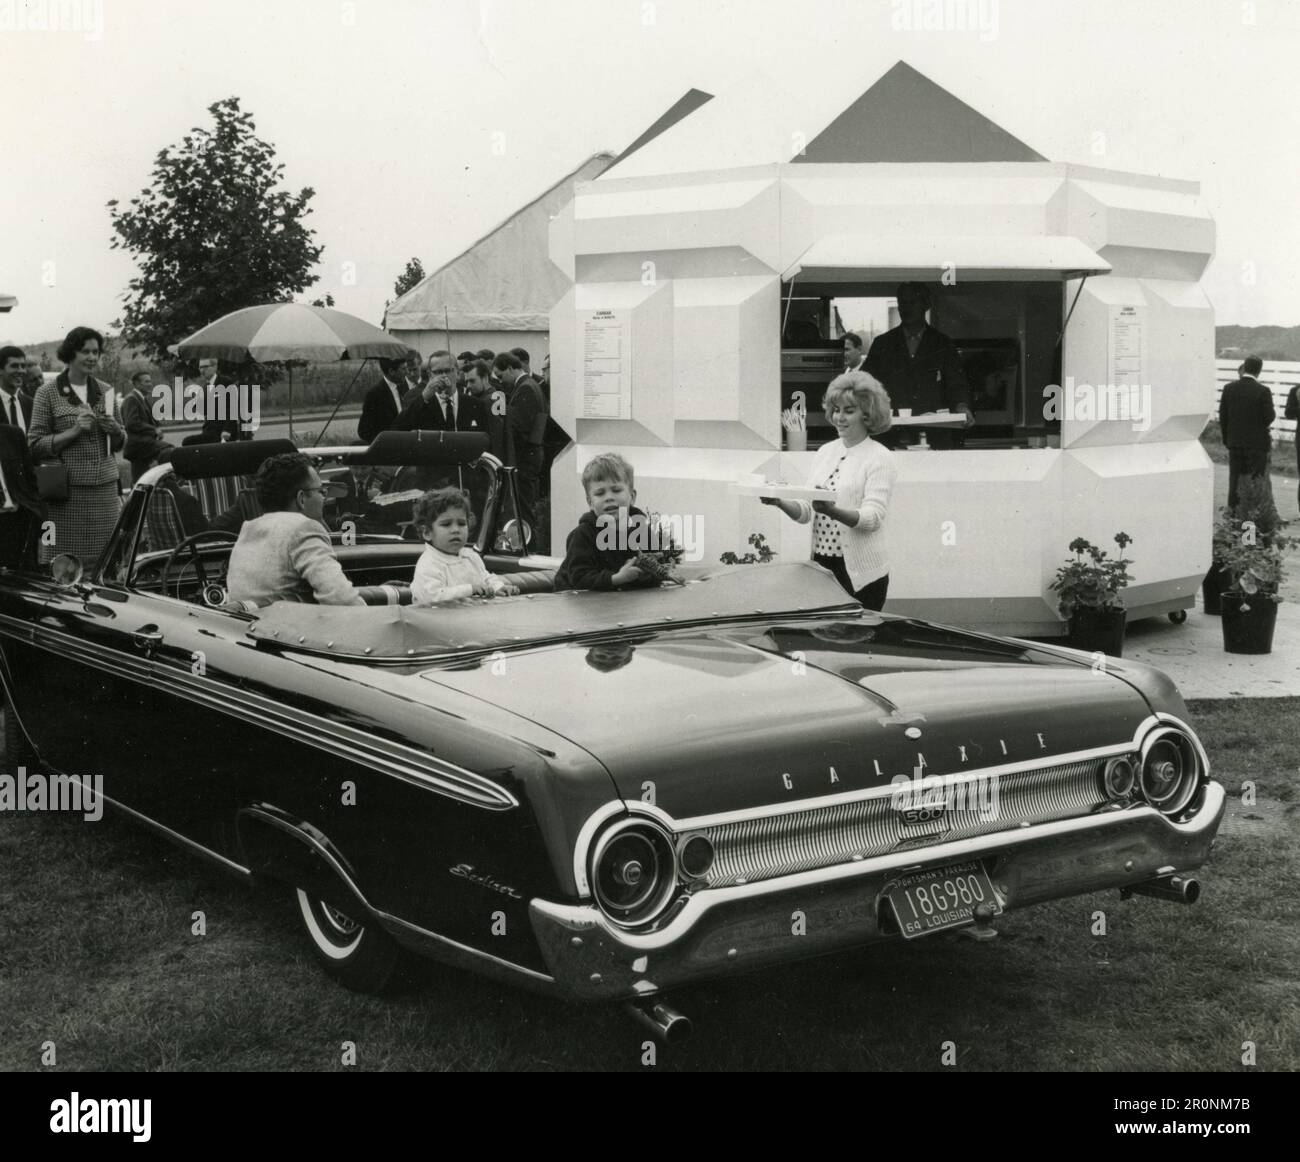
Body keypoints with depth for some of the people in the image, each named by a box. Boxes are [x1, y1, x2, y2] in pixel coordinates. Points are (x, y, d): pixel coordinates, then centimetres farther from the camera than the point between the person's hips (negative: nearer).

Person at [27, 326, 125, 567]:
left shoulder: (105, 391, 13)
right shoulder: (48, 393, 1)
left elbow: (119, 443, 19)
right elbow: (35, 445, -2)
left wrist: (115, 430, -3)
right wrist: (74, 431, -14)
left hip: (105, 488, 4)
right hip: (68, 491, -4)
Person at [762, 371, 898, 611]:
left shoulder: (880, 458, -5)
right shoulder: (825, 451, 12)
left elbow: (873, 517, -17)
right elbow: (805, 512, 8)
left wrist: (832, 511, -34)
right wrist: (781, 503, -13)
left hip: (860, 571, -5)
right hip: (821, 564, 5)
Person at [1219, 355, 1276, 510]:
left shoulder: (1229, 388, -2)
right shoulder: (1263, 391, -14)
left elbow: (1222, 417, 2)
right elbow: (1269, 418, -12)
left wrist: (1226, 439, 11)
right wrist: (1273, 411, 10)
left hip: (1235, 442, 3)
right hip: (1257, 444, -3)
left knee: (1235, 479, 11)